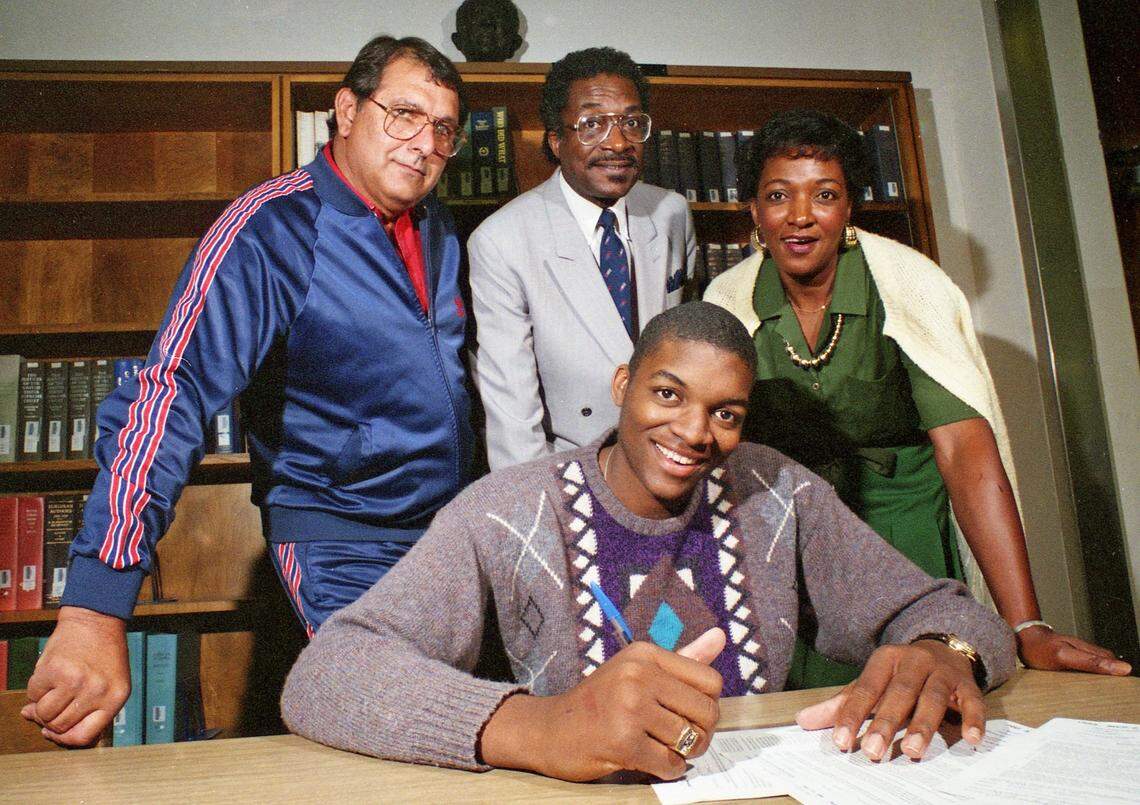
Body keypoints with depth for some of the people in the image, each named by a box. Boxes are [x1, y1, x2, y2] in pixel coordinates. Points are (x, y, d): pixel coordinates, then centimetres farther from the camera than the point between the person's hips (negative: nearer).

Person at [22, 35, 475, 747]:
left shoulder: (439, 228, 4)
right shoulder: (271, 228, -19)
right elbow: (172, 393, -30)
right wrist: (96, 612, -38)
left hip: (450, 525, 7)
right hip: (340, 544, -6)